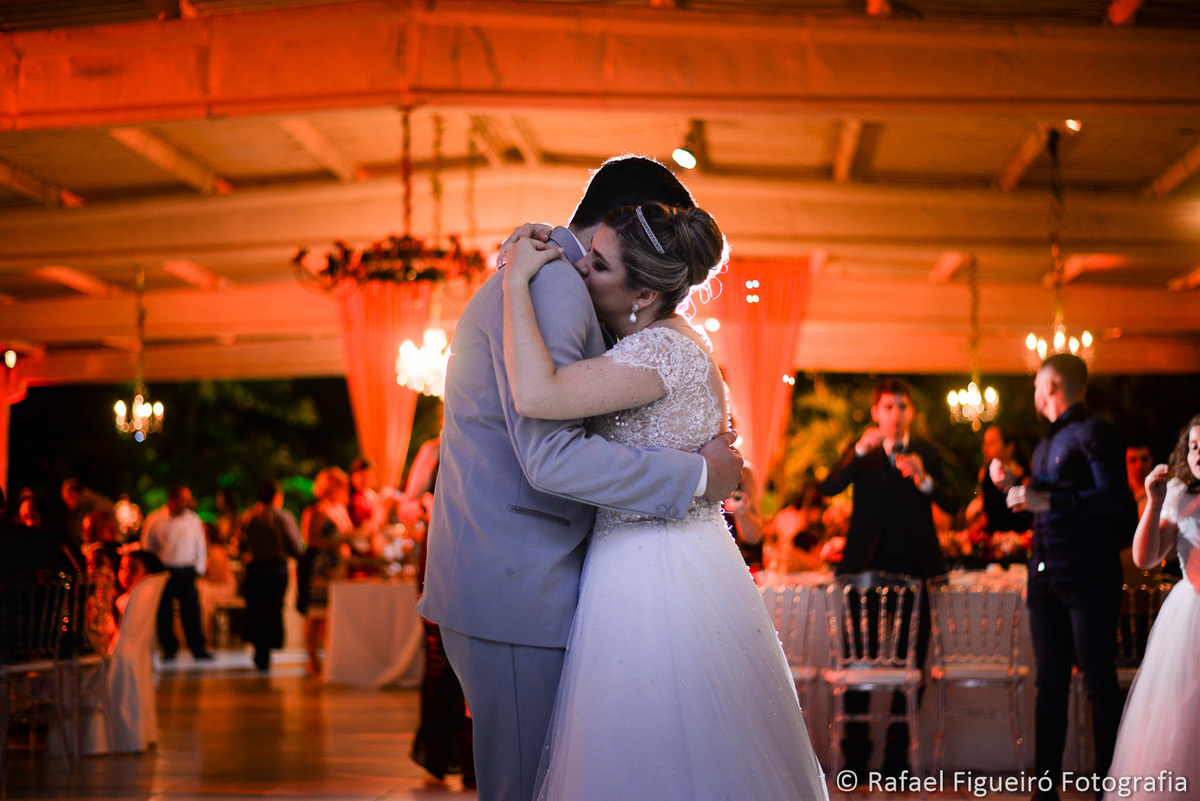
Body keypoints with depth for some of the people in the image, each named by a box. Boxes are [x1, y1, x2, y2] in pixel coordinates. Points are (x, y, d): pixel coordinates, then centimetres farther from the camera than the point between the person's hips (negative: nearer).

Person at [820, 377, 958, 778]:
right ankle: (855, 754, 12)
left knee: (912, 662, 3)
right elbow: (828, 488, -12)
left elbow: (952, 504, -4)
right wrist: (860, 451, -24)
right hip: (868, 567, -1)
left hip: (913, 568, 1)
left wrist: (924, 480, -22)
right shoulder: (862, 452, 5)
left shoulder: (927, 452, 8)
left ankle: (897, 752, 15)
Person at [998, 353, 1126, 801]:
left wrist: (1047, 500, -21)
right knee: (1050, 684, 9)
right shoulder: (1046, 444, 20)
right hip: (1046, 578, 8)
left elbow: (1114, 497, -19)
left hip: (1088, 578, -8)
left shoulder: (1094, 433, -7)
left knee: (1099, 683, -2)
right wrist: (1012, 488, 14)